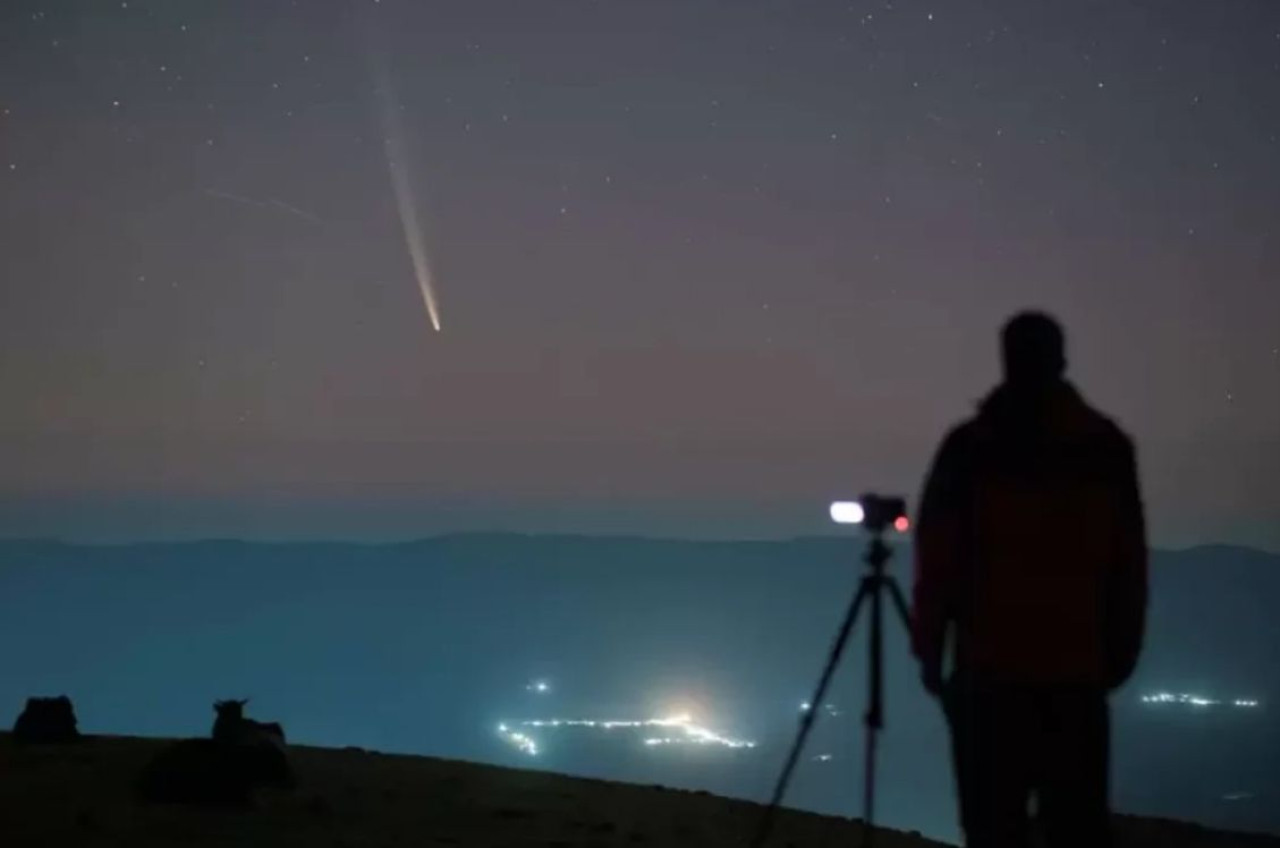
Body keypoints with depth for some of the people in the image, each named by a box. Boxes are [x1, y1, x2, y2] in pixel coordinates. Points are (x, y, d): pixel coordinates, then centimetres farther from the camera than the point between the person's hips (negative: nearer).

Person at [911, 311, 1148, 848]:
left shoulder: (970, 447, -3)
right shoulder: (1108, 446, 5)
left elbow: (937, 556, -4)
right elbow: (1128, 561, 6)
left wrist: (929, 648, 3)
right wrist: (1121, 650, 11)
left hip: (991, 669, -2)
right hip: (1079, 669, 2)